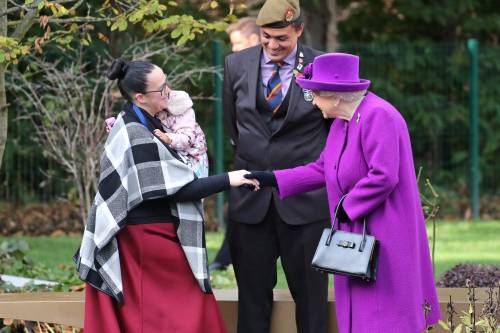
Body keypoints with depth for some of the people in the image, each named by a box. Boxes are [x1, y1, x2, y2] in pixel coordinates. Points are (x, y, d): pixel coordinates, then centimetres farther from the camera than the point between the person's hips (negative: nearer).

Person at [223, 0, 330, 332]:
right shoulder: (237, 65, 2)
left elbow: (337, 128, 4)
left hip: (305, 200, -3)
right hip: (250, 198, 3)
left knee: (311, 296, 5)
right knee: (252, 296, 8)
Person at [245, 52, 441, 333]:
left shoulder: (378, 116, -19)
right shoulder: (343, 121, 11)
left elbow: (384, 176, -24)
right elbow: (322, 170, 16)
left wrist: (346, 209, -14)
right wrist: (270, 179, 12)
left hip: (385, 234, -9)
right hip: (358, 233, 9)